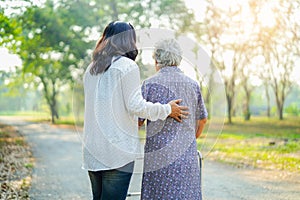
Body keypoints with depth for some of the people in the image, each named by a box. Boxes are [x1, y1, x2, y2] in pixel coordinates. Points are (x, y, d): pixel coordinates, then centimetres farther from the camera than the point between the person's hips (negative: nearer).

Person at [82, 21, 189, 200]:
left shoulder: (91, 69, 16)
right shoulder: (127, 66, -7)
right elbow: (135, 105, -13)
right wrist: (167, 110, 0)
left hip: (92, 148, 7)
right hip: (117, 148, -7)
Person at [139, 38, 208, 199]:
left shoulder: (150, 84, -4)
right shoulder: (192, 85, 8)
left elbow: (138, 121, -2)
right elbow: (202, 120, 18)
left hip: (159, 155, -3)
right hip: (187, 156, 3)